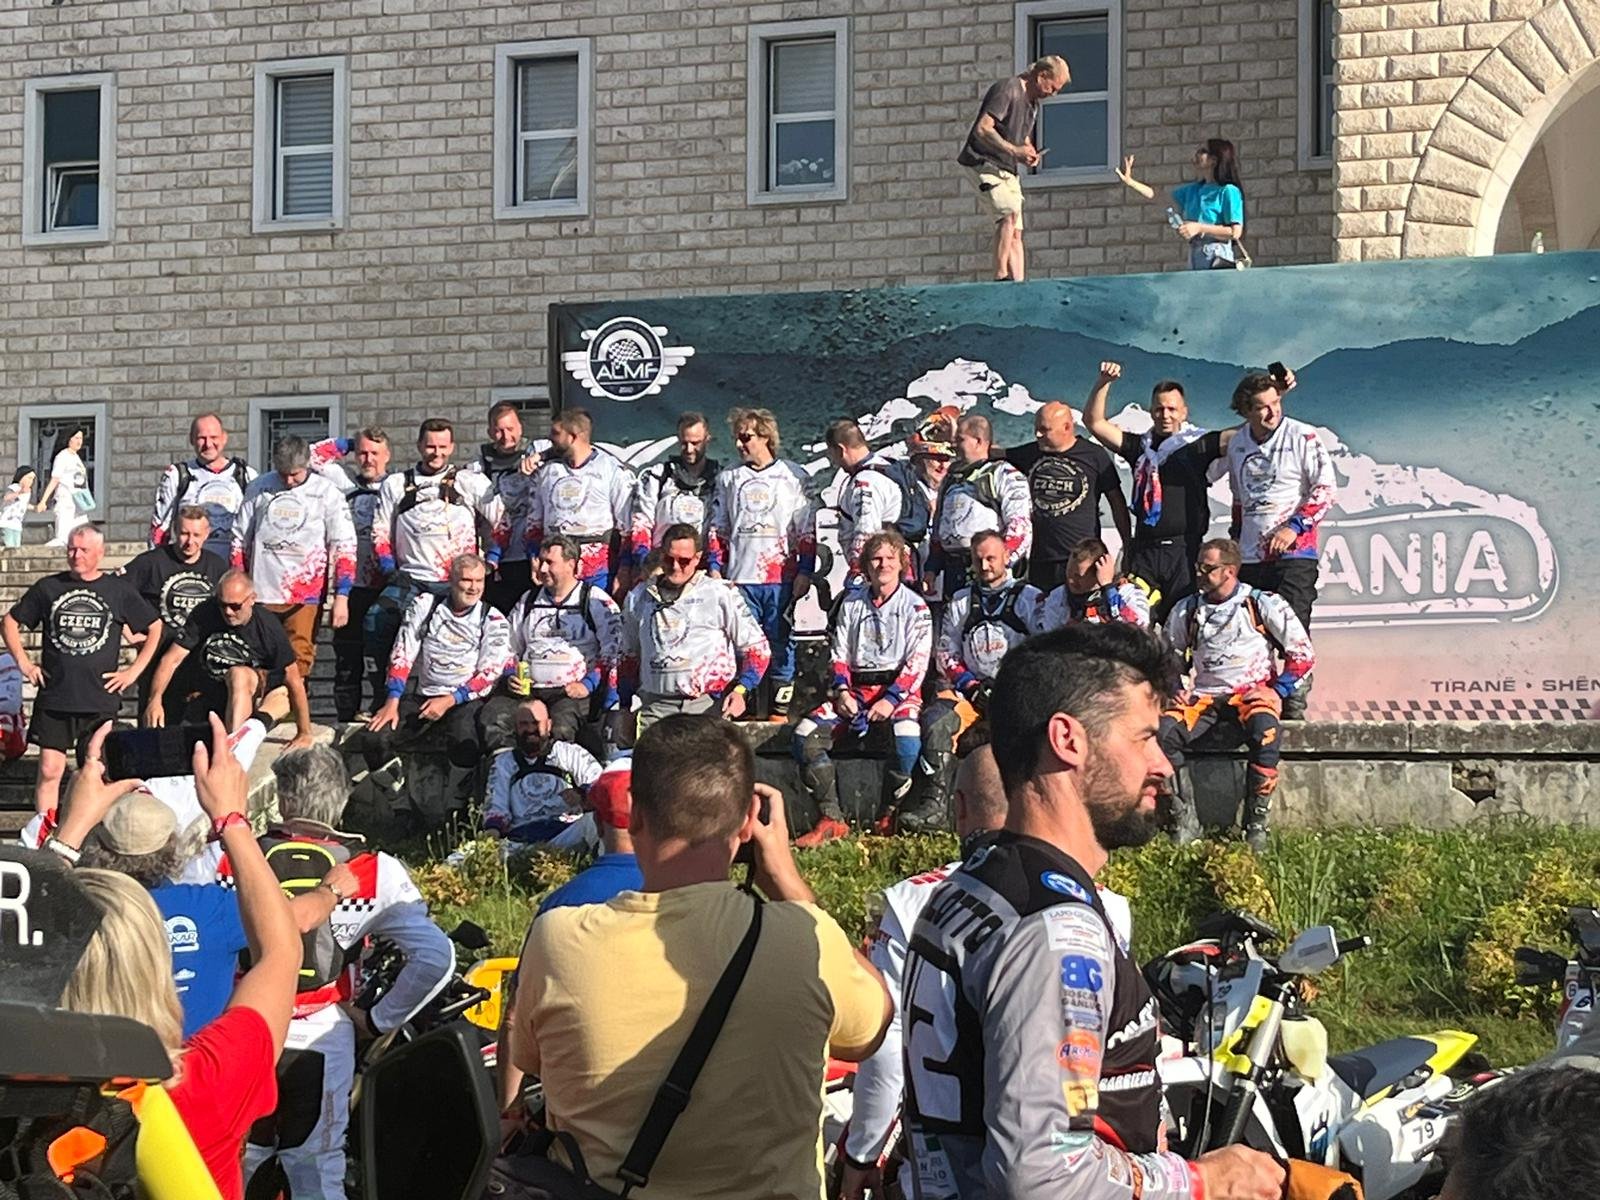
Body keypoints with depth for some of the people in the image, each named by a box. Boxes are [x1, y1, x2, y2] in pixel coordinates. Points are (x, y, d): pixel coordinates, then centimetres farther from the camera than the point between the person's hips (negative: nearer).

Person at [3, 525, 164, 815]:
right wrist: (23, 663, 5)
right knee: (49, 770, -2)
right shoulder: (48, 587, 5)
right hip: (54, 698, 1)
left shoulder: (118, 589, 3)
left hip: (101, 700, -1)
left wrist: (133, 672, 2)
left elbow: (155, 628, 9)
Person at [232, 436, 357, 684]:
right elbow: (240, 540, 16)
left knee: (298, 663, -8)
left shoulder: (327, 492, 2)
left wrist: (341, 597, -6)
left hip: (305, 595, -2)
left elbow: (344, 548, 1)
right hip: (261, 593, 2)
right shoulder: (258, 489, 9)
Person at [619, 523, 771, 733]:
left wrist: (741, 691, -7)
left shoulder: (720, 594, 5)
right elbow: (630, 656, 26)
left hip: (708, 703, -2)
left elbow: (757, 648, 7)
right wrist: (624, 707, 20)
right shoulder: (639, 597, 17)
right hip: (655, 706, 3)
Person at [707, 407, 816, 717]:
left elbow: (807, 531, 5)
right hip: (739, 578, 2)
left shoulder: (794, 477, 4)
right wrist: (715, 568, 6)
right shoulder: (728, 478, 12)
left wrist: (805, 572, -2)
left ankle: (781, 705, 7)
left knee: (780, 642, 1)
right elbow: (718, 529, 15)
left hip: (781, 579, -2)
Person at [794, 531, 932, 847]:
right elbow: (839, 654, 13)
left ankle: (888, 818, -19)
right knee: (805, 735, -20)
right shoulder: (851, 604, 16)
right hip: (855, 688, 4)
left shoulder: (915, 607, 3)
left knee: (907, 737, -37)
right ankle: (831, 820, -19)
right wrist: (842, 691, -6)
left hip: (898, 689, -4)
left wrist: (891, 699, -18)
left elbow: (917, 662, -5)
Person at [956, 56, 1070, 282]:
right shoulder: (1007, 90, -13)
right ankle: (1000, 276, -29)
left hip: (1008, 169, 10)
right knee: (1009, 212, -27)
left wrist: (1029, 154, 6)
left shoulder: (1033, 102, 17)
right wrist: (1014, 150, -26)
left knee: (1015, 232, 2)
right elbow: (982, 129, -22)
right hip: (984, 162, -9)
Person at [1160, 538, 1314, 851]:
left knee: (1264, 730, -39)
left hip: (1252, 693, -3)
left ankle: (1256, 822, -26)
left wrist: (1277, 690, -8)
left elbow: (1303, 654, 1)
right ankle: (1184, 821, -19)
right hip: (1203, 695, 3)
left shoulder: (1264, 605, 1)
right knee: (1162, 731, -27)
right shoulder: (1186, 611, 12)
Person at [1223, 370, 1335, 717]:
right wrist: (1235, 542, 23)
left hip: (1294, 551, -5)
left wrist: (1294, 526, -16)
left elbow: (1325, 490, -7)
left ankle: (1296, 703, -6)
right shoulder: (1237, 445, 13)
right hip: (1249, 555, 5)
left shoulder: (1304, 437, -5)